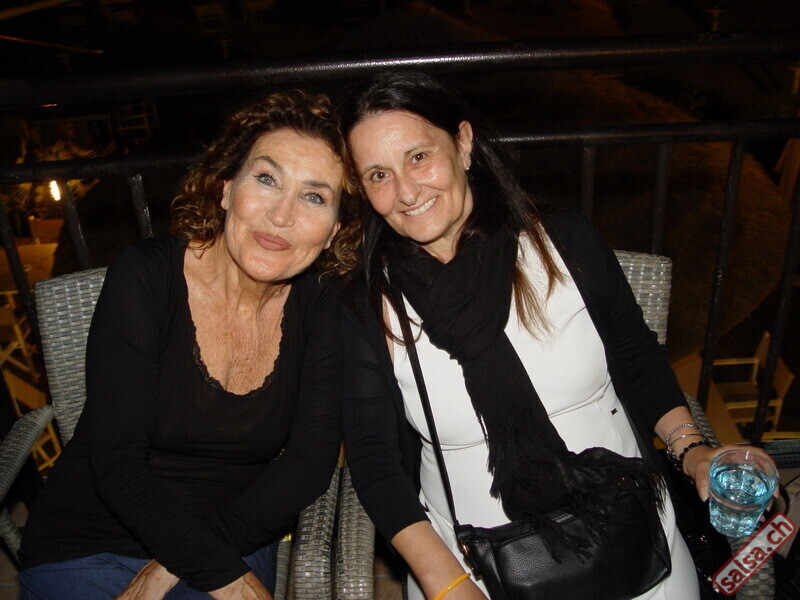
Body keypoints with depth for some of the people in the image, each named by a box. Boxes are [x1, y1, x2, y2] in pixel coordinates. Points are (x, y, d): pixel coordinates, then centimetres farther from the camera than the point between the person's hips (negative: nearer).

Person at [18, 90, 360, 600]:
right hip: (89, 550, -1)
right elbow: (116, 463, -17)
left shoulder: (320, 306, -8)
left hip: (235, 548, 2)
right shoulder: (145, 276, -15)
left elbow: (311, 462, -12)